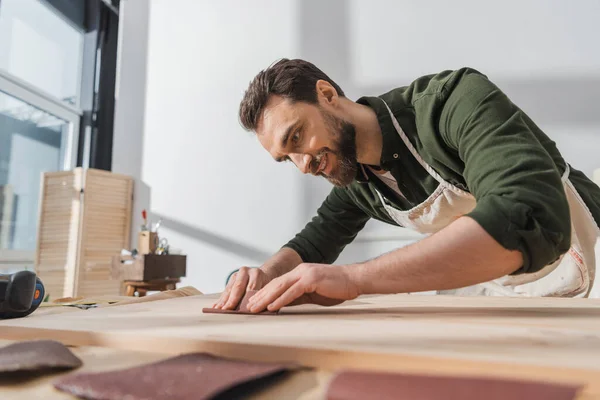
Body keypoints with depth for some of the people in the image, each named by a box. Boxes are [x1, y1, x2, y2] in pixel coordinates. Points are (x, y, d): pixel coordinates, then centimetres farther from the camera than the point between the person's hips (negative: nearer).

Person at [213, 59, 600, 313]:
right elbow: (312, 244, 6)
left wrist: (353, 277, -46)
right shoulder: (355, 182, -5)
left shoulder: (455, 98, -27)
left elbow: (529, 219, -41)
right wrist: (267, 274, -18)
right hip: (493, 283, 6)